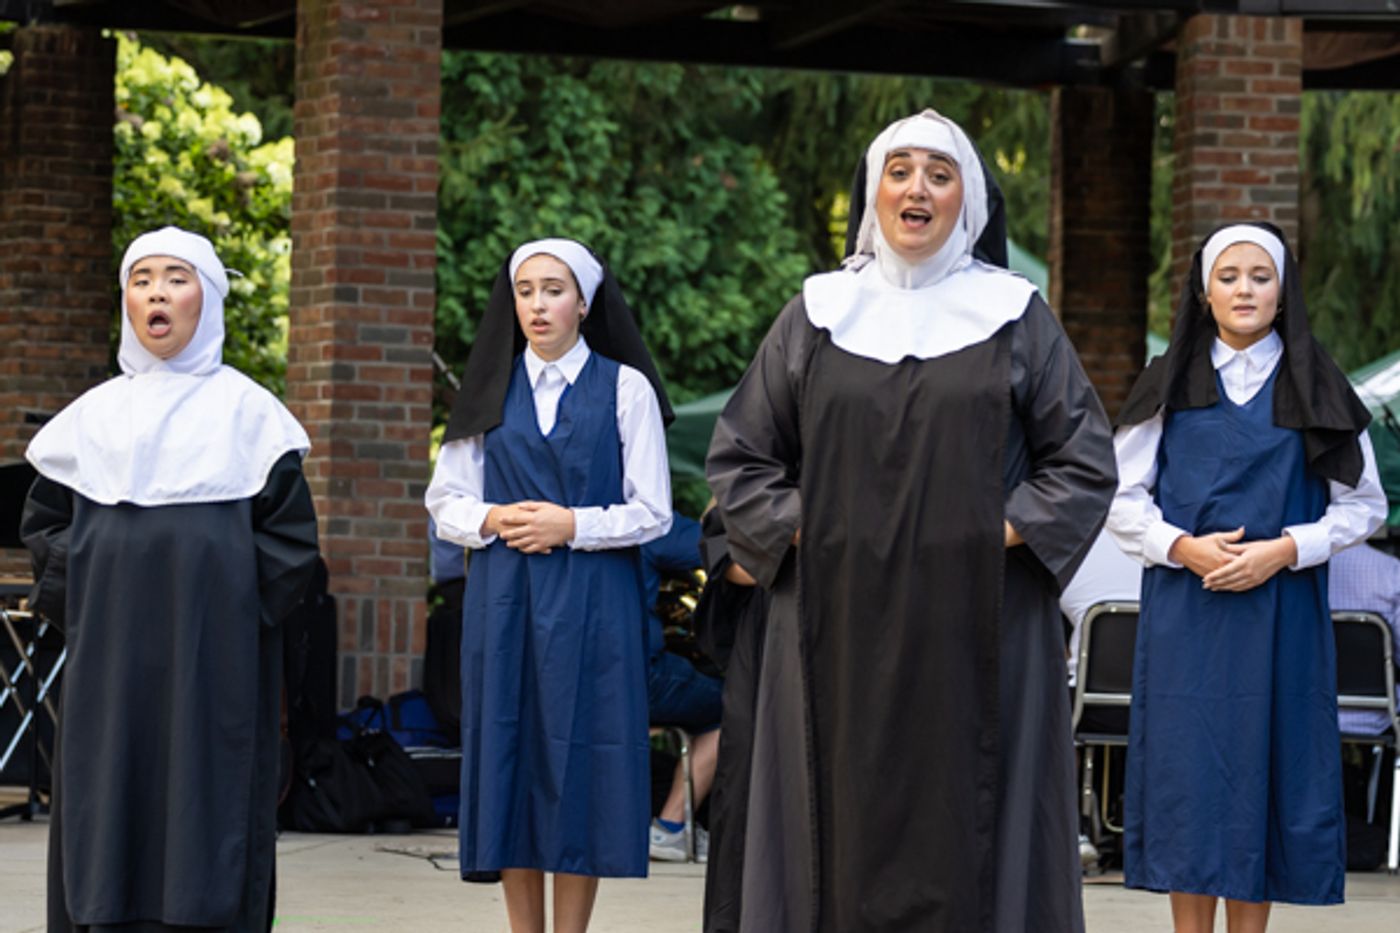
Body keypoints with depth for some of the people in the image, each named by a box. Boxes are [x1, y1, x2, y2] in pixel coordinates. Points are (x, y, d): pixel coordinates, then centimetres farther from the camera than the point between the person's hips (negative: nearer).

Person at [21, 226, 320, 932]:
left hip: (211, 657, -3)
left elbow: (290, 535, 1)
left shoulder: (246, 409, 3)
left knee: (205, 807, -5)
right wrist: (75, 606, 3)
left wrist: (237, 615, -7)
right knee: (107, 814, 0)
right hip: (110, 656, 3)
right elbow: (44, 520, 16)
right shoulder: (96, 412, 11)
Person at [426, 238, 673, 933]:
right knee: (511, 760, 1)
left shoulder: (625, 388, 2)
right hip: (503, 605, 3)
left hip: (592, 607, -3)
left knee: (578, 767, -4)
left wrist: (571, 526, -13)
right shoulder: (493, 390, 11)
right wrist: (492, 521, -8)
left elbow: (652, 513, -1)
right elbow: (444, 501, 11)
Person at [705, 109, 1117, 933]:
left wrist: (1002, 537, -8)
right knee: (846, 830, 0)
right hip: (840, 628, 1)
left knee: (968, 832, -2)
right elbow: (739, 455, 11)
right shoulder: (819, 314, 9)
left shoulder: (1016, 316, 5)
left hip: (974, 625, -1)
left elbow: (1085, 462, 4)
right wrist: (803, 534, -3)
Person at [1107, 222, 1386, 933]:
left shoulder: (1316, 390, 6)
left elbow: (1362, 505, 5)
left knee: (1264, 769, -2)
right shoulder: (1169, 388, 8)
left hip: (1280, 614, 0)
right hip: (1184, 616, 0)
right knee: (1188, 771, -3)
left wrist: (1285, 550, -10)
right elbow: (1122, 498, 7)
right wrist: (1182, 547, -10)